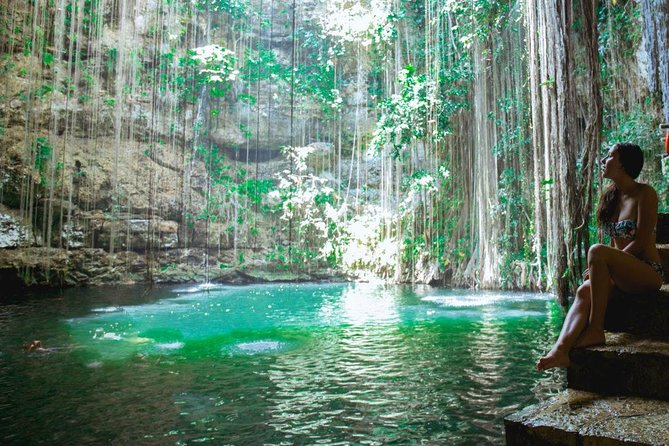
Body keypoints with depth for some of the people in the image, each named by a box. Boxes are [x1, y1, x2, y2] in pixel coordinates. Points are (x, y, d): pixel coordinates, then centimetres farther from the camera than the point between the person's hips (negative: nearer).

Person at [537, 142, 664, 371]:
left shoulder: (645, 193, -7)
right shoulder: (609, 196, 14)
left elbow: (641, 243, -14)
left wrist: (598, 264, -18)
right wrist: (599, 268, -1)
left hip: (648, 272, -6)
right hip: (622, 273, 6)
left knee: (597, 251, -33)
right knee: (584, 290, -25)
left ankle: (596, 330, -30)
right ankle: (561, 349, -43)